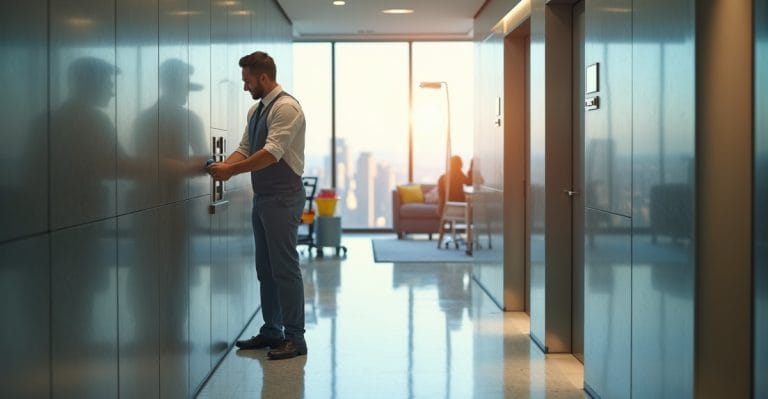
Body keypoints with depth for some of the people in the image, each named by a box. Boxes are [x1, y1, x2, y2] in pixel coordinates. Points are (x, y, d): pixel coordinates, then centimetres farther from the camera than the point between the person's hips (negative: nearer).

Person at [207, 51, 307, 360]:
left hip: (283, 198, -9)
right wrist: (224, 166, -5)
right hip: (262, 197, 9)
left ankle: (295, 338, 3)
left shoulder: (286, 107, -14)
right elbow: (245, 148, 15)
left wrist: (230, 170, -21)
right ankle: (271, 332, 24)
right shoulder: (256, 110, 15)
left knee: (285, 268, -5)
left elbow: (272, 153, -23)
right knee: (265, 268, 14)